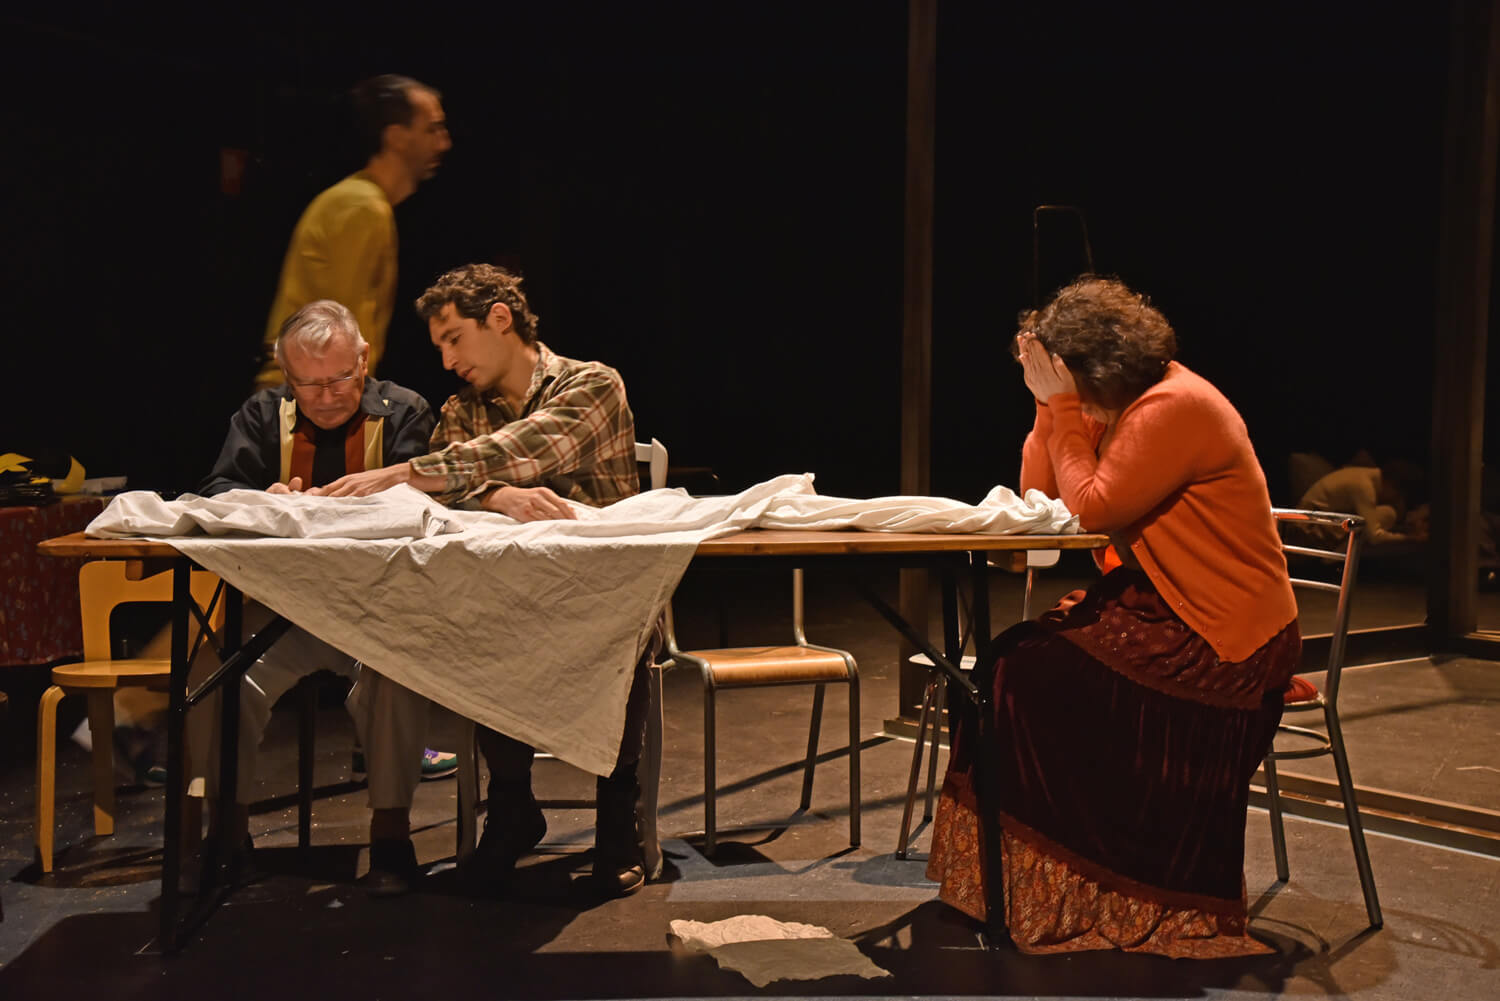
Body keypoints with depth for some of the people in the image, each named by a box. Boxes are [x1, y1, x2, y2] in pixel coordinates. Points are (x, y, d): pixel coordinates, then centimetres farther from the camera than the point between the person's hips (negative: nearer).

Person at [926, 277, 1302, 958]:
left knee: (1028, 675, -14)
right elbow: (1039, 495, 10)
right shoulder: (1126, 404, 11)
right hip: (1166, 608, 10)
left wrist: (1063, 405, -14)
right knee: (1014, 656, 0)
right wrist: (1049, 405, 0)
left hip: (1221, 645, -10)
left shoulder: (1175, 407, -19)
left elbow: (1091, 508, -20)